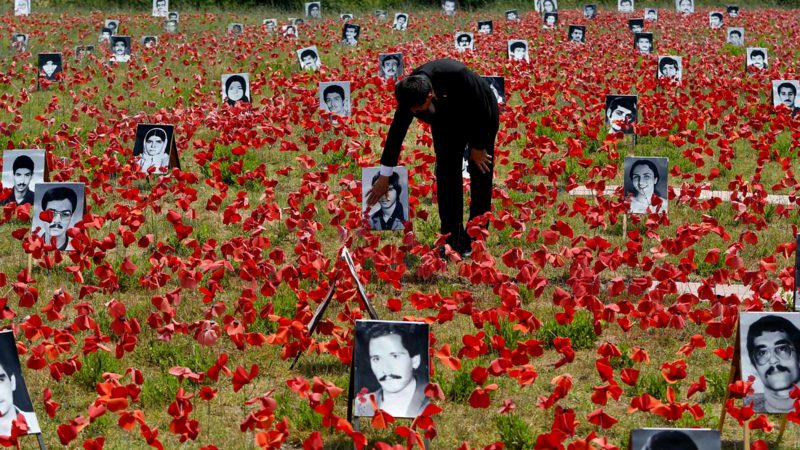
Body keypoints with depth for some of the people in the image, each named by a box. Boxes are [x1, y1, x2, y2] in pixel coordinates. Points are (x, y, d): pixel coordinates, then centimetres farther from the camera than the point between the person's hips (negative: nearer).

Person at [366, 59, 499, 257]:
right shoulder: (409, 92, -27)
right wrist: (384, 177, -8)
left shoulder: (458, 76, -43)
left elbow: (482, 111, -27)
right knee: (446, 176, -4)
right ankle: (452, 240, 3)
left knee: (480, 176, -5)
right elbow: (397, 131, -13)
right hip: (447, 121, 4)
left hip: (480, 118, -4)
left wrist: (478, 147, -15)